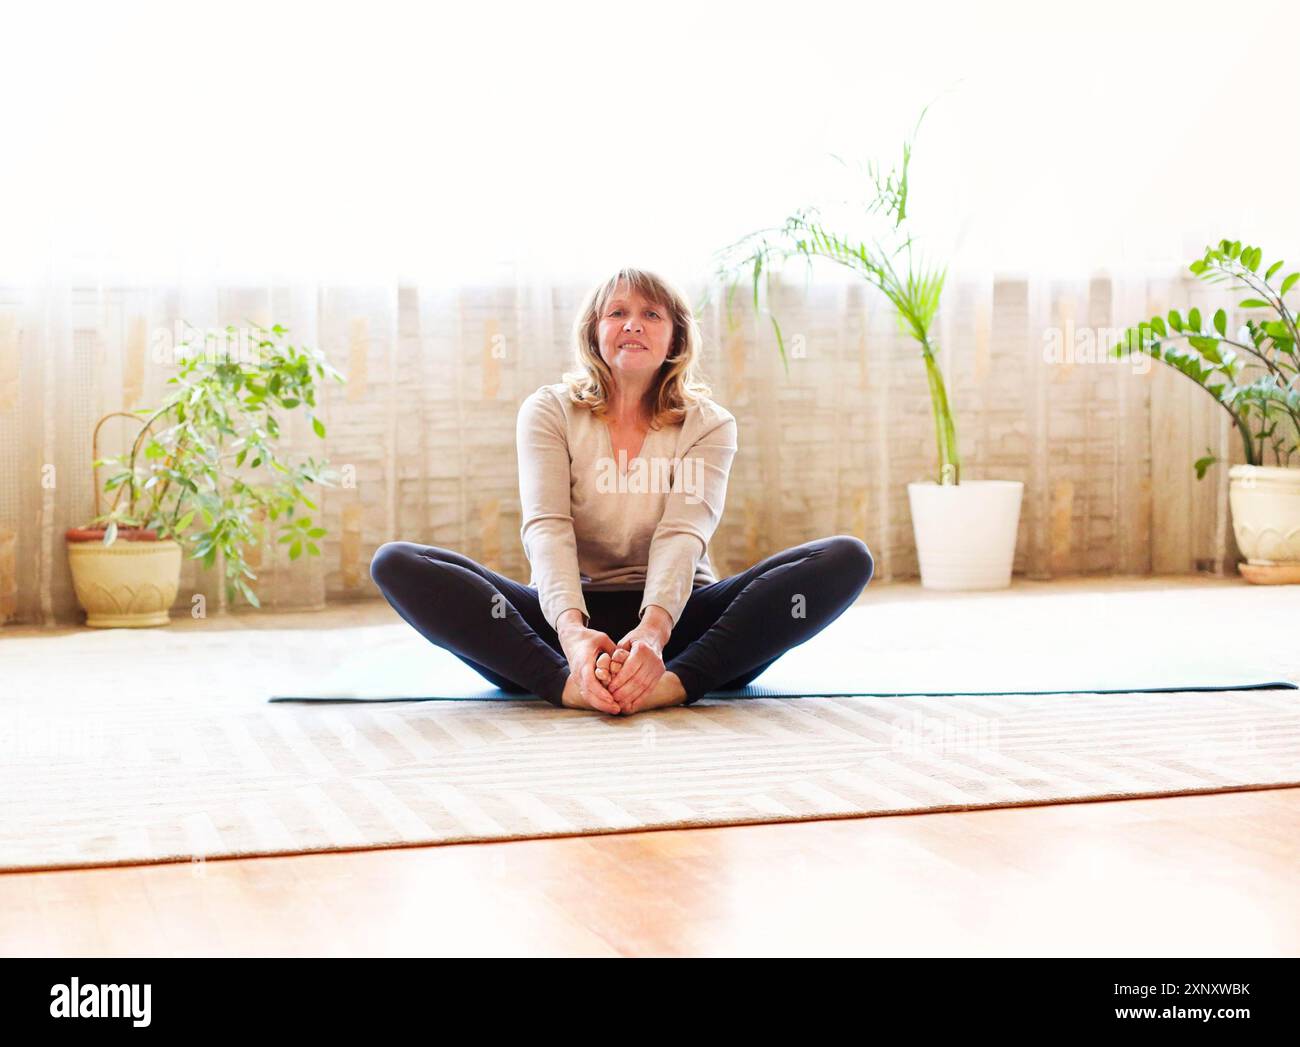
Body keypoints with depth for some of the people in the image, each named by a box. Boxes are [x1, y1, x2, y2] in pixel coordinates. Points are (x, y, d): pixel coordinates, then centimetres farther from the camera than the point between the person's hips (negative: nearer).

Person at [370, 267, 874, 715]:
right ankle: (567, 683, -42)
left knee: (847, 558, -23)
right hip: (567, 616, 0)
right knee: (397, 563, -24)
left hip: (672, 613, 0)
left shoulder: (709, 425, 4)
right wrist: (572, 629, -34)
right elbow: (546, 527, -12)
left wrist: (654, 628, -36)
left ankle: (676, 681, -42)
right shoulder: (549, 411, 4)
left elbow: (682, 535, -14)